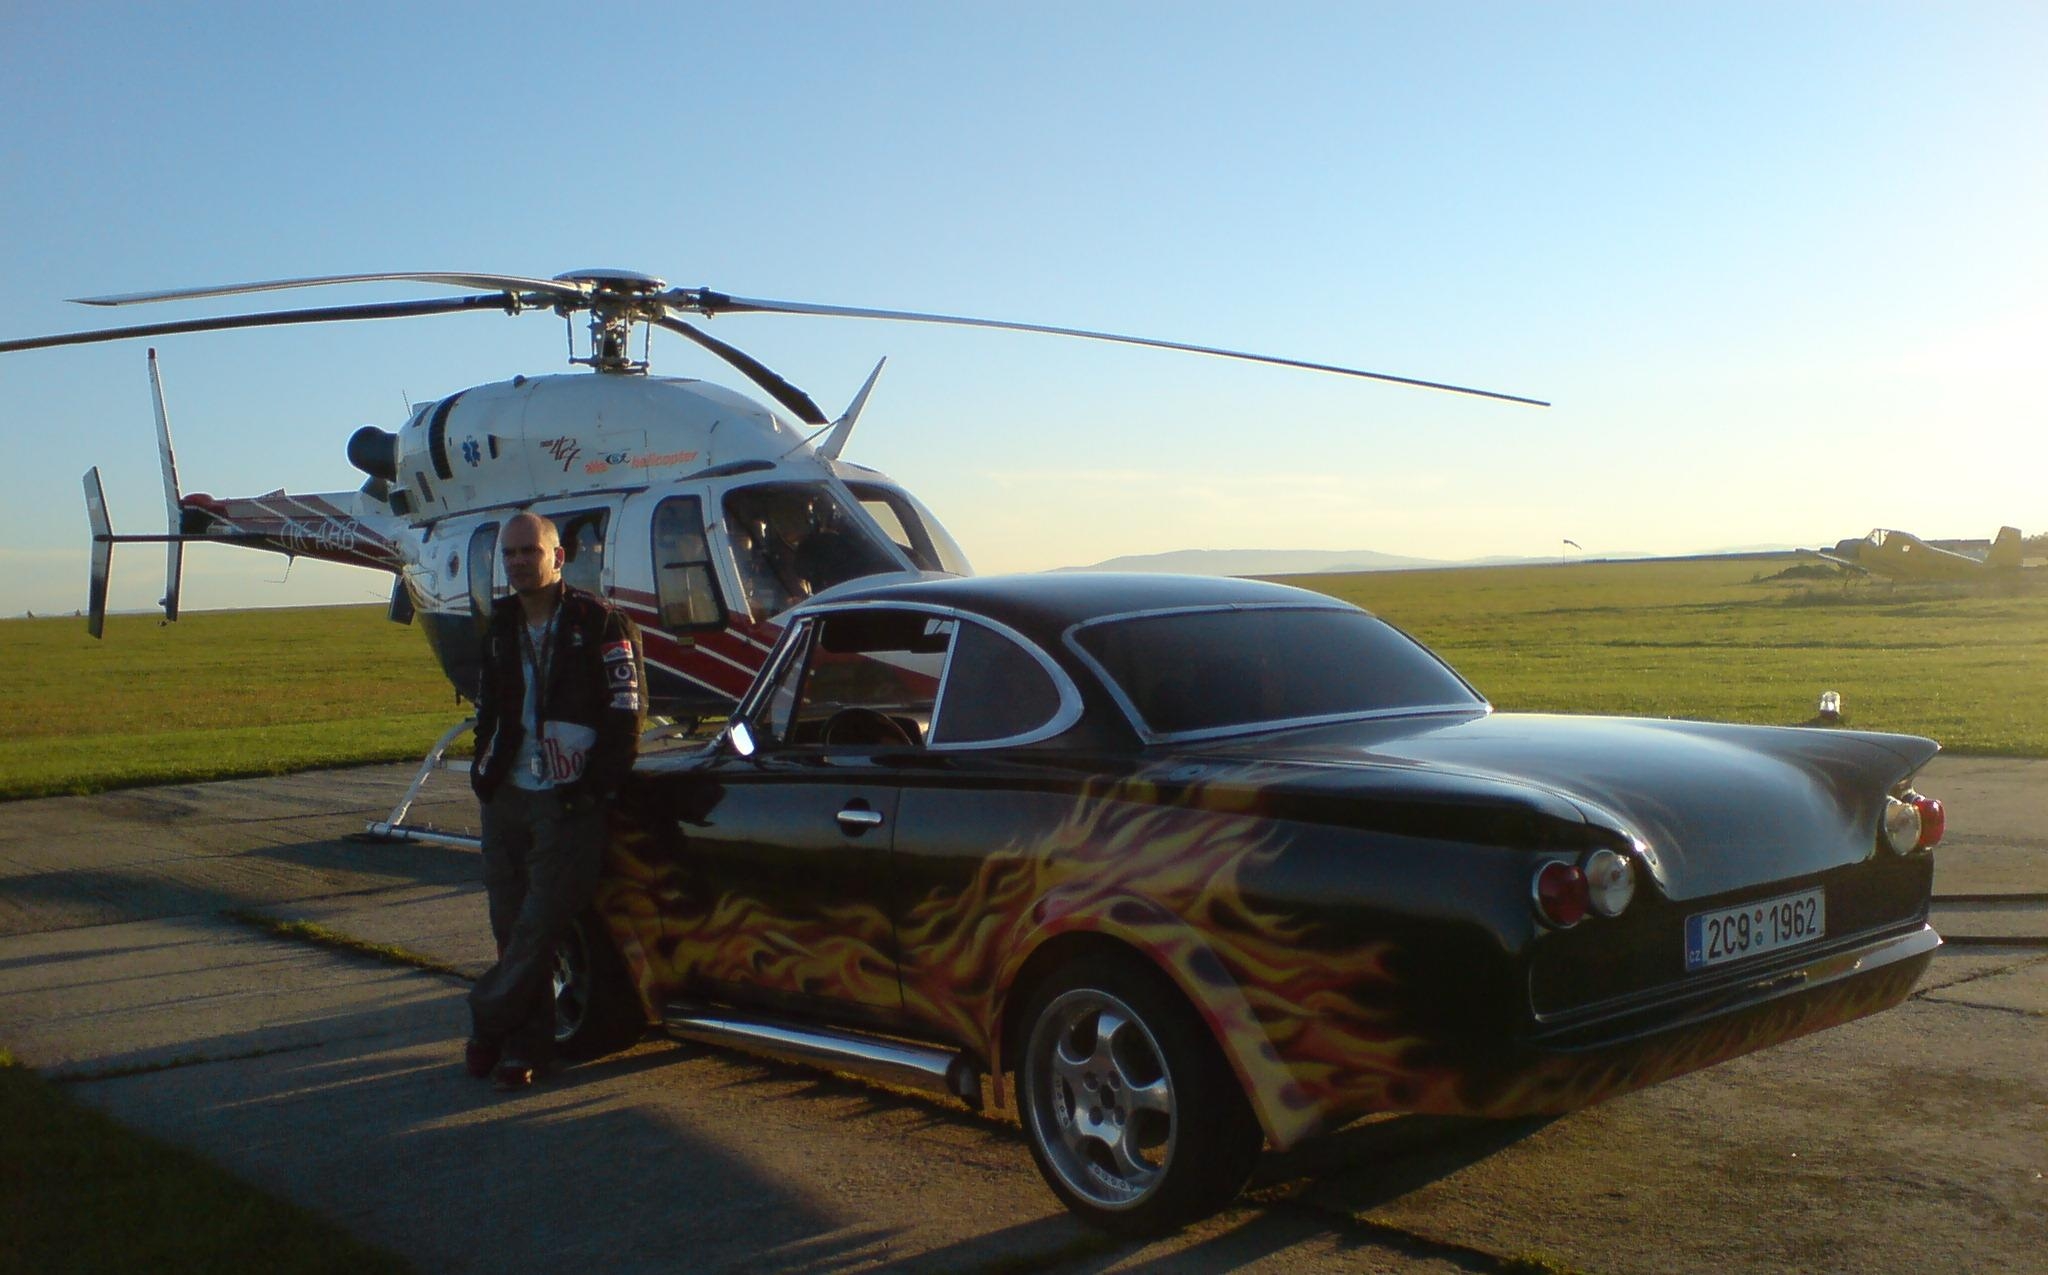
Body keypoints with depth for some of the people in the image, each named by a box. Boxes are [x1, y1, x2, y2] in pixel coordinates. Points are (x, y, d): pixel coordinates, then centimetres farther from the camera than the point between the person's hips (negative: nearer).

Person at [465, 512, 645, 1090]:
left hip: (568, 804, -6)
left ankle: (487, 1024, 11)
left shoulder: (600, 624, -6)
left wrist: (594, 787, -13)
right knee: (512, 927, 8)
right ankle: (528, 1043, 17)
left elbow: (627, 713, -8)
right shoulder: (501, 628, 14)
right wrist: (484, 769, 10)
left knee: (540, 925, -6)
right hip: (505, 799, 6)